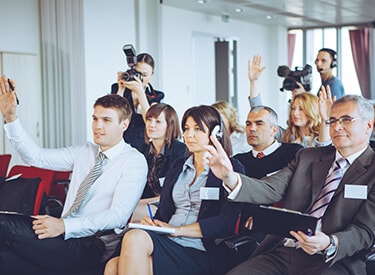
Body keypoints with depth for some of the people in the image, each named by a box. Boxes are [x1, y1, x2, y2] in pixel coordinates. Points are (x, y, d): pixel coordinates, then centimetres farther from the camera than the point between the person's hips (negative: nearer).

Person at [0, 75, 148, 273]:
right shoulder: (84, 152, 18)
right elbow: (35, 156, 13)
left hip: (90, 249, -6)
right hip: (64, 236, 6)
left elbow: (118, 215, -14)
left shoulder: (134, 161, -3)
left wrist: (65, 225, -23)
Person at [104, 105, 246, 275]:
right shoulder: (177, 167, 24)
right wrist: (151, 223, -3)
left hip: (201, 254, -5)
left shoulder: (232, 169, 4)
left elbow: (226, 222, -7)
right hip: (167, 244, 5)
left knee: (135, 238, -31)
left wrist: (178, 230, -11)